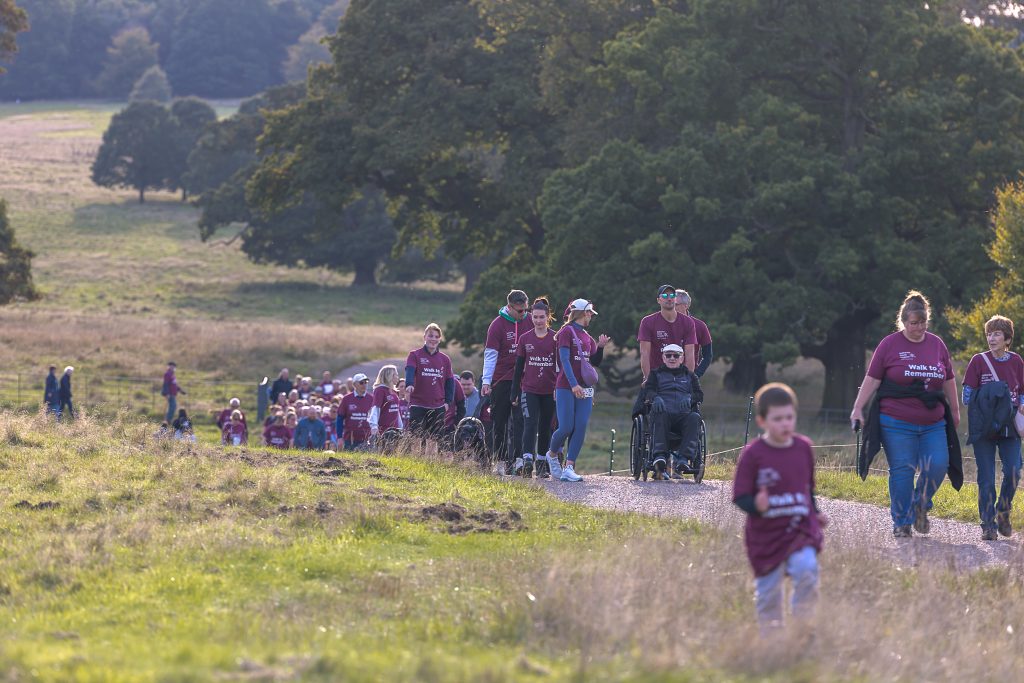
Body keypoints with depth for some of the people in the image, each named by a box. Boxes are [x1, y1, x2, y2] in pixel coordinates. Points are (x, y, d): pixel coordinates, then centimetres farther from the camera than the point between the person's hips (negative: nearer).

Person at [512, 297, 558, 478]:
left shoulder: (555, 339, 0)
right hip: (529, 390, 0)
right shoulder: (525, 339, 5)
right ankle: (527, 461, -24)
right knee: (530, 424, -14)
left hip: (549, 391, 0)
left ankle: (542, 464, 19)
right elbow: (519, 367, 9)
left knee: (545, 428, 8)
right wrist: (515, 393, 7)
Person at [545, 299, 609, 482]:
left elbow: (595, 362, 22)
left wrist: (600, 347, 4)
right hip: (566, 388, -7)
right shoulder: (566, 332, -4)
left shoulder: (587, 337, 18)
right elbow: (565, 360, -13)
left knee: (580, 429, -5)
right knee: (566, 427, -11)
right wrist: (574, 384, -23)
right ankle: (552, 455, 18)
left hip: (585, 389, 7)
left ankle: (569, 468, -8)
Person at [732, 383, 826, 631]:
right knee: (768, 593, 4)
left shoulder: (804, 447, 4)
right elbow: (740, 496, -10)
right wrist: (756, 506, -29)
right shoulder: (753, 454, -10)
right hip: (766, 536, -2)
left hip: (801, 529, 2)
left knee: (807, 569, -23)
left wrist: (815, 513, 17)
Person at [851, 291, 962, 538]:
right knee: (902, 472, -4)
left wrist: (955, 411, 25)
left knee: (937, 466, -8)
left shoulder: (937, 344, 11)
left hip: (933, 424, 3)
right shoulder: (889, 344, 0)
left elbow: (949, 380, 20)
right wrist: (858, 409, -5)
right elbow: (872, 379, 1)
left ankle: (920, 506, 17)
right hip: (897, 424, -3)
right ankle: (902, 524, 6)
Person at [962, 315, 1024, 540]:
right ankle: (989, 526, 6)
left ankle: (1003, 512, 15)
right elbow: (967, 396, 0)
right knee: (986, 478, -2)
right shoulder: (979, 361, -1)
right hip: (984, 427, -2)